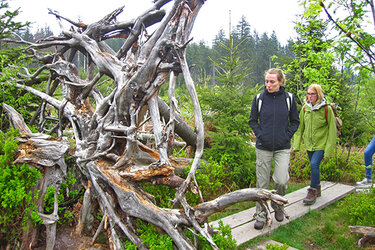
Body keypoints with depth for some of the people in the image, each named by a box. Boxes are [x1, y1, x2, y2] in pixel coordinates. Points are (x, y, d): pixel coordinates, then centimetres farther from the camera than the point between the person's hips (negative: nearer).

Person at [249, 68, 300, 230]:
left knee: (281, 180, -8)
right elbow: (252, 121, 9)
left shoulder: (288, 98, 1)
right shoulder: (259, 98, 0)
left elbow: (295, 122, 10)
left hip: (282, 147, 0)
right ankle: (261, 213, 22)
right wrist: (259, 135, -5)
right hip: (263, 147, 0)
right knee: (262, 182, 5)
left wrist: (287, 136, -3)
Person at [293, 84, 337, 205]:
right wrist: (296, 144, 3)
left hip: (321, 144, -5)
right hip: (309, 144, 5)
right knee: (314, 167, 14)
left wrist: (329, 148, -11)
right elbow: (300, 127, 8)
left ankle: (312, 192, 1)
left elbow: (332, 130, -7)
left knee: (314, 165, -15)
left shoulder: (326, 109, -10)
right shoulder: (305, 108, 2)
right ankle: (317, 189, 33)